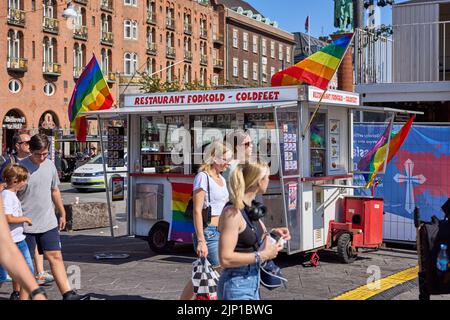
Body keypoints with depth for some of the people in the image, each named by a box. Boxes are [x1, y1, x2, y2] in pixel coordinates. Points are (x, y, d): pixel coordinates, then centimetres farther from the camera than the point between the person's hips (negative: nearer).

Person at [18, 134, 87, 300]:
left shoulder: (50, 165, 7)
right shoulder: (21, 167, -11)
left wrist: (62, 213, 22)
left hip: (49, 223, 4)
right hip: (26, 224, -4)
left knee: (55, 257, 0)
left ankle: (67, 293, -2)